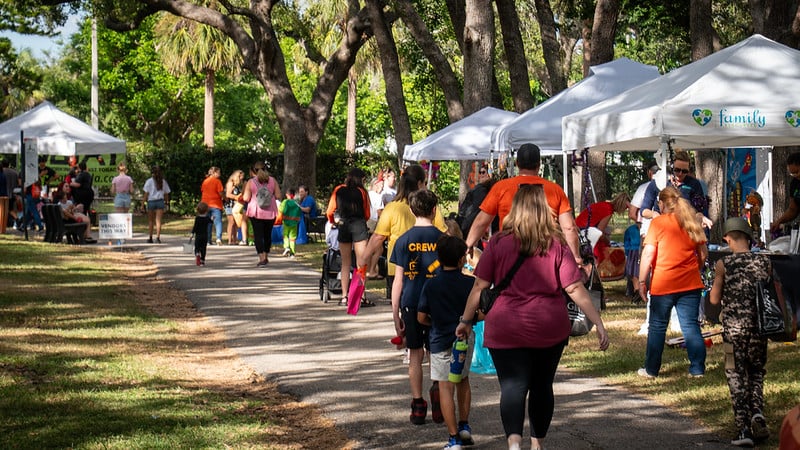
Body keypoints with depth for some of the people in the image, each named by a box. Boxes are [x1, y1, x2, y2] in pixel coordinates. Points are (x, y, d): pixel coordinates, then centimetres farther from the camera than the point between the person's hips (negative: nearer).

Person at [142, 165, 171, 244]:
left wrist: (144, 202, 0)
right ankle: (158, 237, -15)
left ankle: (150, 238, 12)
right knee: (158, 220, -1)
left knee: (150, 221, 10)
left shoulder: (149, 181, -4)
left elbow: (146, 193, -6)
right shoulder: (163, 181, 4)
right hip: (160, 201, 2)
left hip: (151, 202, -1)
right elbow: (166, 194, 8)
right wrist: (167, 203, 16)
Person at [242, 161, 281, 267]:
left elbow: (246, 199, -7)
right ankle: (266, 257, 25)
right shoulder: (272, 181, 1)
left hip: (256, 212, -2)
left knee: (258, 235, -1)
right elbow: (278, 196, -1)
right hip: (270, 212, 3)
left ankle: (262, 258, -12)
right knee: (267, 234, 16)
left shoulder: (250, 182, -5)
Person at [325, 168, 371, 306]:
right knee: (361, 263, -2)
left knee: (345, 263, 11)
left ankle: (344, 297, 10)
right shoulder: (362, 192, 1)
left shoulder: (338, 190, 6)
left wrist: (333, 222, 26)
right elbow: (367, 214, 6)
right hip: (359, 226, -3)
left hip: (343, 226, 3)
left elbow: (330, 212, 6)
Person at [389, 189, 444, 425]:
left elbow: (398, 281, -2)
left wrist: (396, 314, 4)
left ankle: (418, 405, 6)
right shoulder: (442, 239, -3)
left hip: (411, 304, 0)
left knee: (415, 355, 7)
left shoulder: (404, 240, -2)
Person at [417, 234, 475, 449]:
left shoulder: (430, 285, -7)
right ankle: (464, 425, 24)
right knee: (463, 379, 24)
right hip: (465, 338, 2)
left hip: (441, 341, -2)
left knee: (445, 387, 0)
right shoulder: (470, 283, -6)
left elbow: (421, 317, -3)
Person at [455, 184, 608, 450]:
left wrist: (466, 320, 10)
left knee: (513, 386, -5)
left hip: (506, 329, -2)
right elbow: (575, 289, -6)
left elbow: (480, 286, -1)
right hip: (550, 328, 2)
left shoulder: (498, 243, -3)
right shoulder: (557, 245, -1)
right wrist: (598, 323, -2)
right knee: (542, 386, 17)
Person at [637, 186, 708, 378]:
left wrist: (642, 281, -7)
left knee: (657, 326, 6)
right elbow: (703, 254, 12)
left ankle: (651, 369, 13)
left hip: (663, 283, -4)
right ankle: (698, 368, 6)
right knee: (691, 326, 7)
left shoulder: (658, 223, -6)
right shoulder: (691, 222, 8)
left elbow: (648, 254, -12)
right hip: (691, 283, 4)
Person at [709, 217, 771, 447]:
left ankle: (744, 429, 0)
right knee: (757, 371, 19)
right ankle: (757, 413, -4)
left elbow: (714, 299, -1)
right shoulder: (764, 262, 1)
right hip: (759, 326, 2)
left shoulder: (723, 264, -7)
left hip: (734, 327, -2)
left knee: (737, 376, 5)